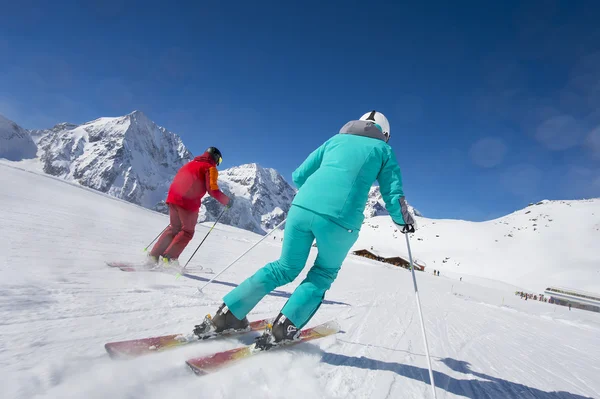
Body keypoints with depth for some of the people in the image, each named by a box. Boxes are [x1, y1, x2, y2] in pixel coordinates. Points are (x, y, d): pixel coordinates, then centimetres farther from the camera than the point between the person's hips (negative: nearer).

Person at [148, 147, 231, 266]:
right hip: (189, 202, -7)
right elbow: (213, 189, -11)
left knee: (174, 228, 19)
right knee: (187, 231, 8)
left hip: (173, 197, 7)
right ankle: (169, 258, 2)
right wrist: (226, 201, 1)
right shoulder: (210, 168, 1)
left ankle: (153, 256, 15)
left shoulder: (190, 163, 24)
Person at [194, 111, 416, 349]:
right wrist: (403, 221, 35)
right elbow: (394, 197, 15)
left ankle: (225, 316, 23)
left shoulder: (336, 139, 27)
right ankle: (282, 329, 15)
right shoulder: (383, 149, 20)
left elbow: (299, 176, 23)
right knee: (324, 273, 24)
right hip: (340, 220, -3)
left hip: (302, 208, 3)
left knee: (284, 268, 22)